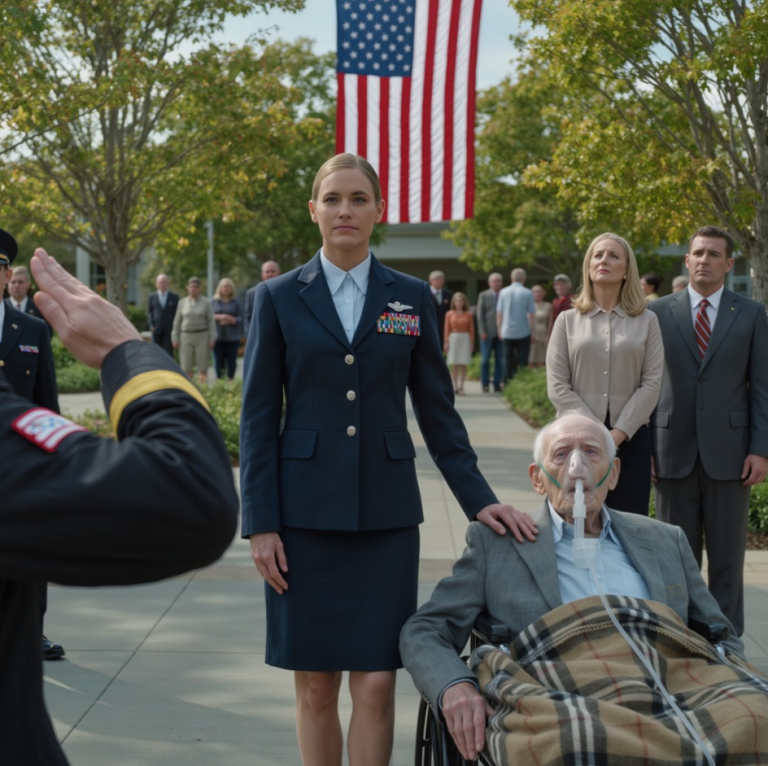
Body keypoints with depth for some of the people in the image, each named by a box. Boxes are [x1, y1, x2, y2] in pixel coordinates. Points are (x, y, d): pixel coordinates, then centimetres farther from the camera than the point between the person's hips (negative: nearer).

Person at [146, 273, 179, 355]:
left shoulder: (174, 297, 6)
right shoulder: (152, 297, 10)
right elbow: (149, 313, 9)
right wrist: (151, 325, -5)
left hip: (169, 330, -2)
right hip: (156, 330, 2)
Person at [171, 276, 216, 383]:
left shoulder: (207, 303, 2)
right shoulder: (182, 303, 7)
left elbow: (211, 321, -1)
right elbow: (177, 321, 9)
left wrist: (212, 338, -9)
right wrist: (175, 338, 3)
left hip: (202, 336, -2)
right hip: (186, 337, 2)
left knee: (202, 366, -3)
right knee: (186, 367, -1)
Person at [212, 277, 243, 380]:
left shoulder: (236, 302, 5)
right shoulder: (214, 301, 8)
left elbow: (240, 319, 0)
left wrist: (231, 320, -16)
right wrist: (219, 317, -12)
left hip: (232, 337, 0)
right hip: (218, 336, 0)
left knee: (231, 360, -2)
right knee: (219, 360, -1)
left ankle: (231, 381, 5)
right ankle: (219, 380, 6)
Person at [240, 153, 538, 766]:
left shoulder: (412, 298, 6)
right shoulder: (279, 297, 3)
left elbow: (437, 410, 8)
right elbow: (258, 416, 1)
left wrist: (479, 498, -1)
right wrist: (260, 523, -4)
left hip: (386, 511, 1)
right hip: (305, 512, 0)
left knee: (376, 684, -1)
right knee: (315, 686, 5)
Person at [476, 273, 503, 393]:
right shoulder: (483, 296, 6)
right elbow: (480, 314, 2)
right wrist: (482, 331, -6)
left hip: (501, 333, 1)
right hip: (487, 333, -1)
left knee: (500, 360, 1)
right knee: (485, 359, 1)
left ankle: (497, 384, 7)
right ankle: (485, 384, 8)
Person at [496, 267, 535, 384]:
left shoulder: (504, 292, 1)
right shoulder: (527, 293, -6)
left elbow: (499, 313, 4)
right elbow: (532, 314, -6)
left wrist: (499, 330, 13)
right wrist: (533, 331, 2)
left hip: (507, 332, 3)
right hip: (523, 332, -3)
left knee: (508, 359, 11)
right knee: (522, 361, 2)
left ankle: (507, 382, 12)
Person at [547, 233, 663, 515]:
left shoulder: (647, 321, 8)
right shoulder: (568, 320, 7)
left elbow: (652, 383, 1)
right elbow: (557, 386, 1)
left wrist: (618, 433, -10)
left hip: (630, 438, 0)